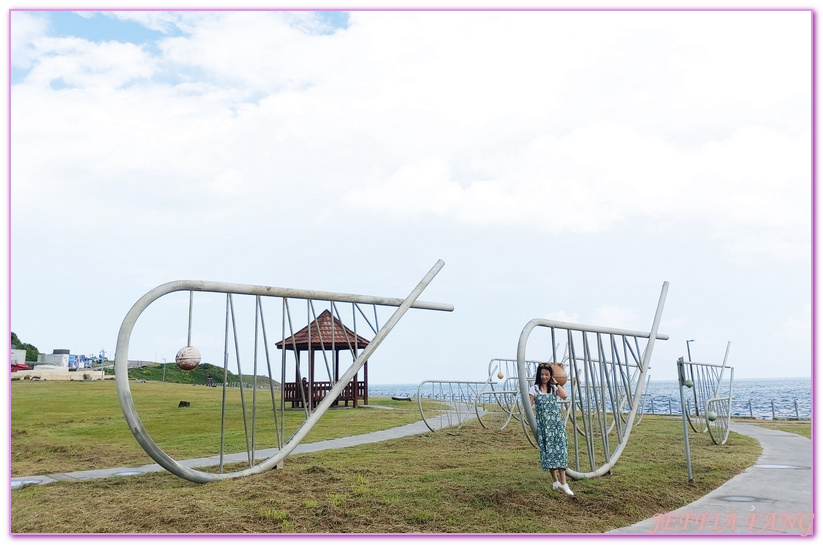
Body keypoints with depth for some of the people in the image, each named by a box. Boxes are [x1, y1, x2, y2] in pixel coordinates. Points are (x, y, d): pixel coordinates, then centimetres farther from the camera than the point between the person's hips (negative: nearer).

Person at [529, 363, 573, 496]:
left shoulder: (554, 388, 9)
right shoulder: (534, 389, 2)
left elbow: (564, 396, -9)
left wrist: (556, 383, -4)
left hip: (556, 422, 1)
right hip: (543, 424, -1)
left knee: (560, 450, -7)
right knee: (548, 451, 0)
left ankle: (563, 482, -10)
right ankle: (555, 481, 10)